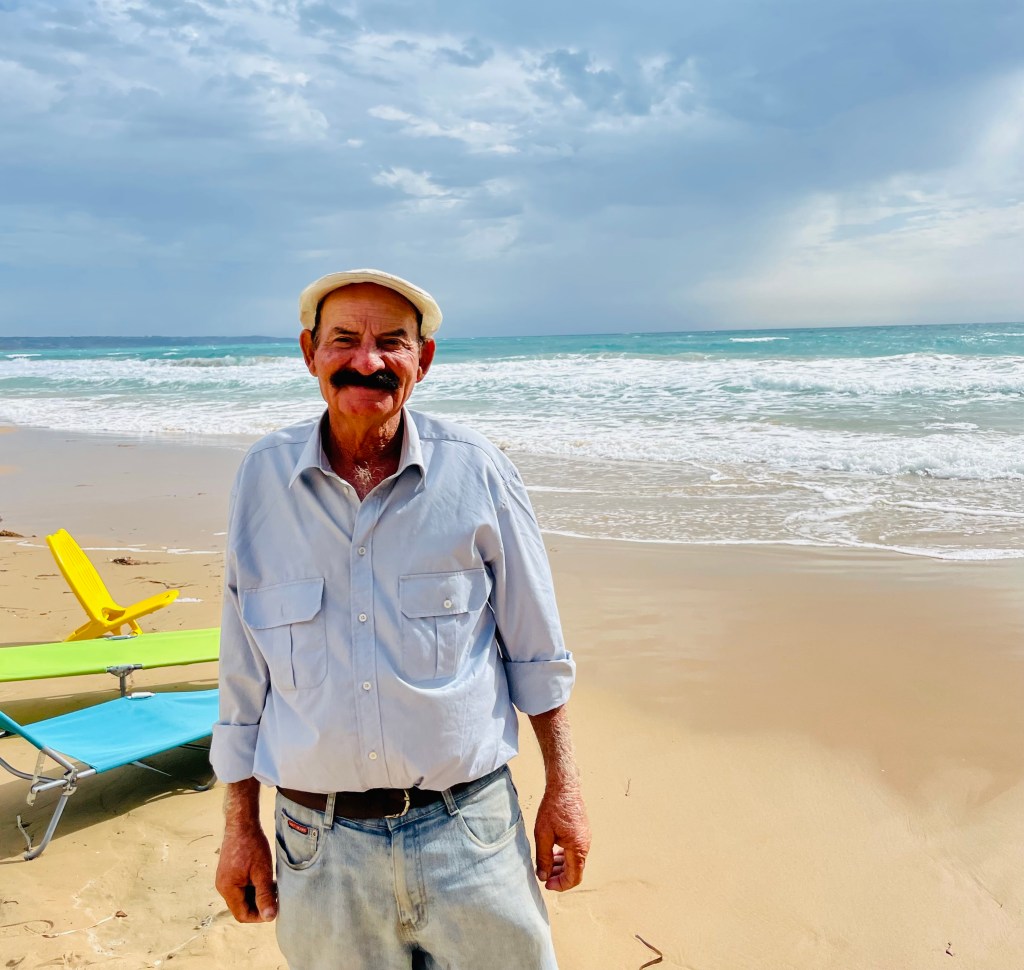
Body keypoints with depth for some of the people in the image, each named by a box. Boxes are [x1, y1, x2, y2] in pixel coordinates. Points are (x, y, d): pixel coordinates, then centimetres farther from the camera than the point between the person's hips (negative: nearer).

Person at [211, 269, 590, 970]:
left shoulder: (477, 472, -6)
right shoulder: (263, 478, -2)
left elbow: (537, 653, 2)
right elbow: (244, 675, 5)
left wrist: (563, 790, 3)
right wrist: (240, 826, 7)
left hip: (468, 831, -1)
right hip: (320, 845, 1)